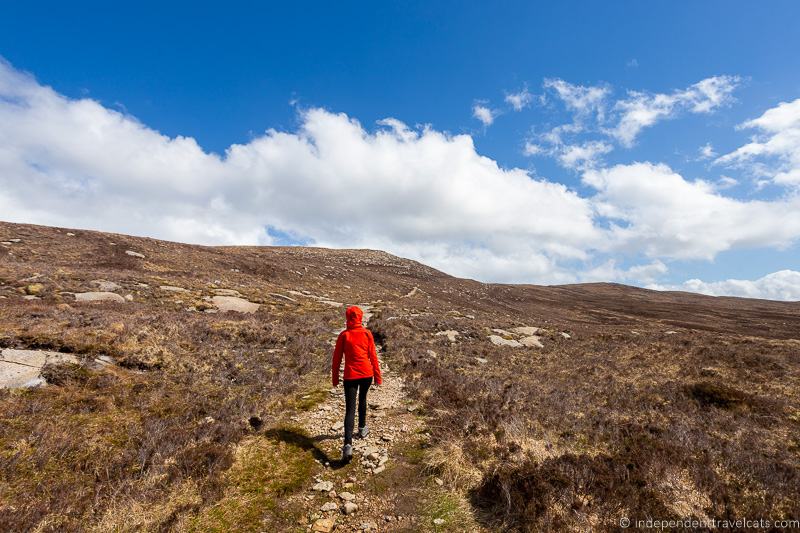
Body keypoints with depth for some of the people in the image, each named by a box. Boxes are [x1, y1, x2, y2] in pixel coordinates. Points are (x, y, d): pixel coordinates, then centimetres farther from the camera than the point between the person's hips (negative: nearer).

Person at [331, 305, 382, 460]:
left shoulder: (343, 335, -3)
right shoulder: (367, 333, -2)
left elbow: (337, 358, 0)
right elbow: (373, 356, 0)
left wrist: (335, 378, 11)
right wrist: (378, 376, 8)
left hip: (350, 375, -1)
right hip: (367, 373, 2)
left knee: (350, 409, -2)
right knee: (362, 399, 27)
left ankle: (348, 444, -16)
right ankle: (362, 428, 42)